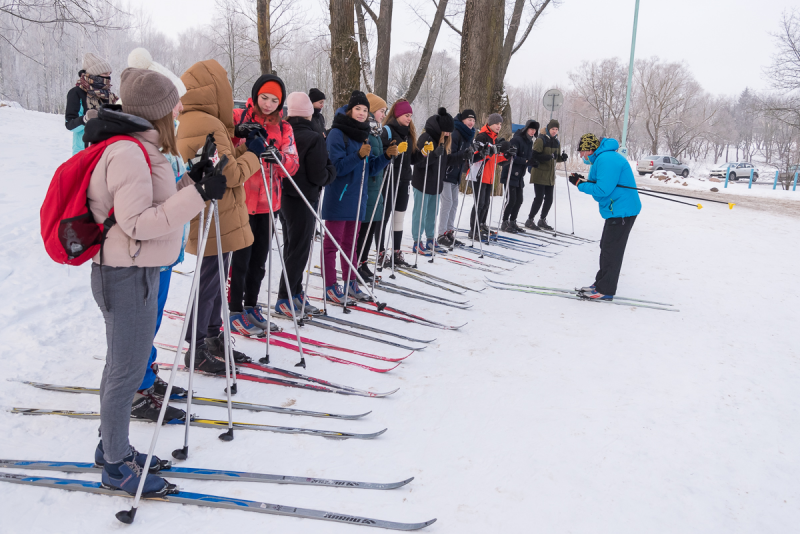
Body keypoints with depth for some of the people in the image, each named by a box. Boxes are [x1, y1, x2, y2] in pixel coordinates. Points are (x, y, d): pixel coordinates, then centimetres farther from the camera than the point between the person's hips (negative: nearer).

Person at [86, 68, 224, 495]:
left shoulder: (136, 148, 13)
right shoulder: (129, 153, -19)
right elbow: (137, 222, -25)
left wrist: (192, 182, 9)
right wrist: (198, 194, -26)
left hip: (136, 272, 11)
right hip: (127, 275, -11)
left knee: (121, 365, 19)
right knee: (127, 371, 1)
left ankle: (112, 448, 35)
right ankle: (117, 466, 17)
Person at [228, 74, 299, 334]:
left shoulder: (284, 128, 9)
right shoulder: (237, 118, -2)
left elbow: (292, 165, 1)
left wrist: (277, 157, -19)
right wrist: (241, 137, -24)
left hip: (268, 201, 4)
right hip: (241, 199, -4)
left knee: (260, 258, 13)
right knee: (241, 257, 0)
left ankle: (251, 305, 28)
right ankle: (235, 310, 14)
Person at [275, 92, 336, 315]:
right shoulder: (314, 139, -17)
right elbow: (319, 175, -18)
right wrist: (331, 171, 1)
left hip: (285, 196, 7)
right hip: (304, 200, -7)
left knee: (292, 247, 16)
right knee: (299, 249, 1)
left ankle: (294, 291, 25)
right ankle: (285, 298, 4)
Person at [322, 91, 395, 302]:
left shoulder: (364, 134, 13)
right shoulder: (337, 134, -10)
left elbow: (370, 168, 14)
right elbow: (337, 166, -18)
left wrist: (386, 156, 0)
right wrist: (358, 155, -28)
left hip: (356, 198, 8)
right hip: (338, 198, -7)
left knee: (350, 242, 15)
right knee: (332, 243, -1)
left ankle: (350, 282, 23)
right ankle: (330, 286, 6)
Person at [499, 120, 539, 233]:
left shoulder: (529, 142, 13)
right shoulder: (516, 140, -14)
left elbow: (529, 157, 18)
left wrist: (535, 163, -3)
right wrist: (526, 161, -26)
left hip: (519, 176, 9)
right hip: (510, 174, -8)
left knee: (519, 200, 9)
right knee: (511, 199, -9)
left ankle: (512, 222, 19)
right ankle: (504, 223, 2)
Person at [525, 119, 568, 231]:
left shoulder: (557, 142, 13)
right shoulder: (541, 140, -10)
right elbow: (535, 156, -18)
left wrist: (563, 157, 0)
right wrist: (549, 156, -28)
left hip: (550, 175, 7)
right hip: (539, 174, -7)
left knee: (549, 199, 8)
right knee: (539, 198, -8)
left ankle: (542, 220, 23)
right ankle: (530, 220, 6)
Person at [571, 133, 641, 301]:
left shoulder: (606, 159, -22)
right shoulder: (603, 158, 14)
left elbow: (603, 189, -26)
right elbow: (601, 184, 16)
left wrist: (581, 184, -15)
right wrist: (582, 182, 0)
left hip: (621, 212, -11)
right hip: (617, 210, 11)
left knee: (611, 251, -5)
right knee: (606, 247, 17)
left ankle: (605, 290, 2)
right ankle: (601, 283, 26)